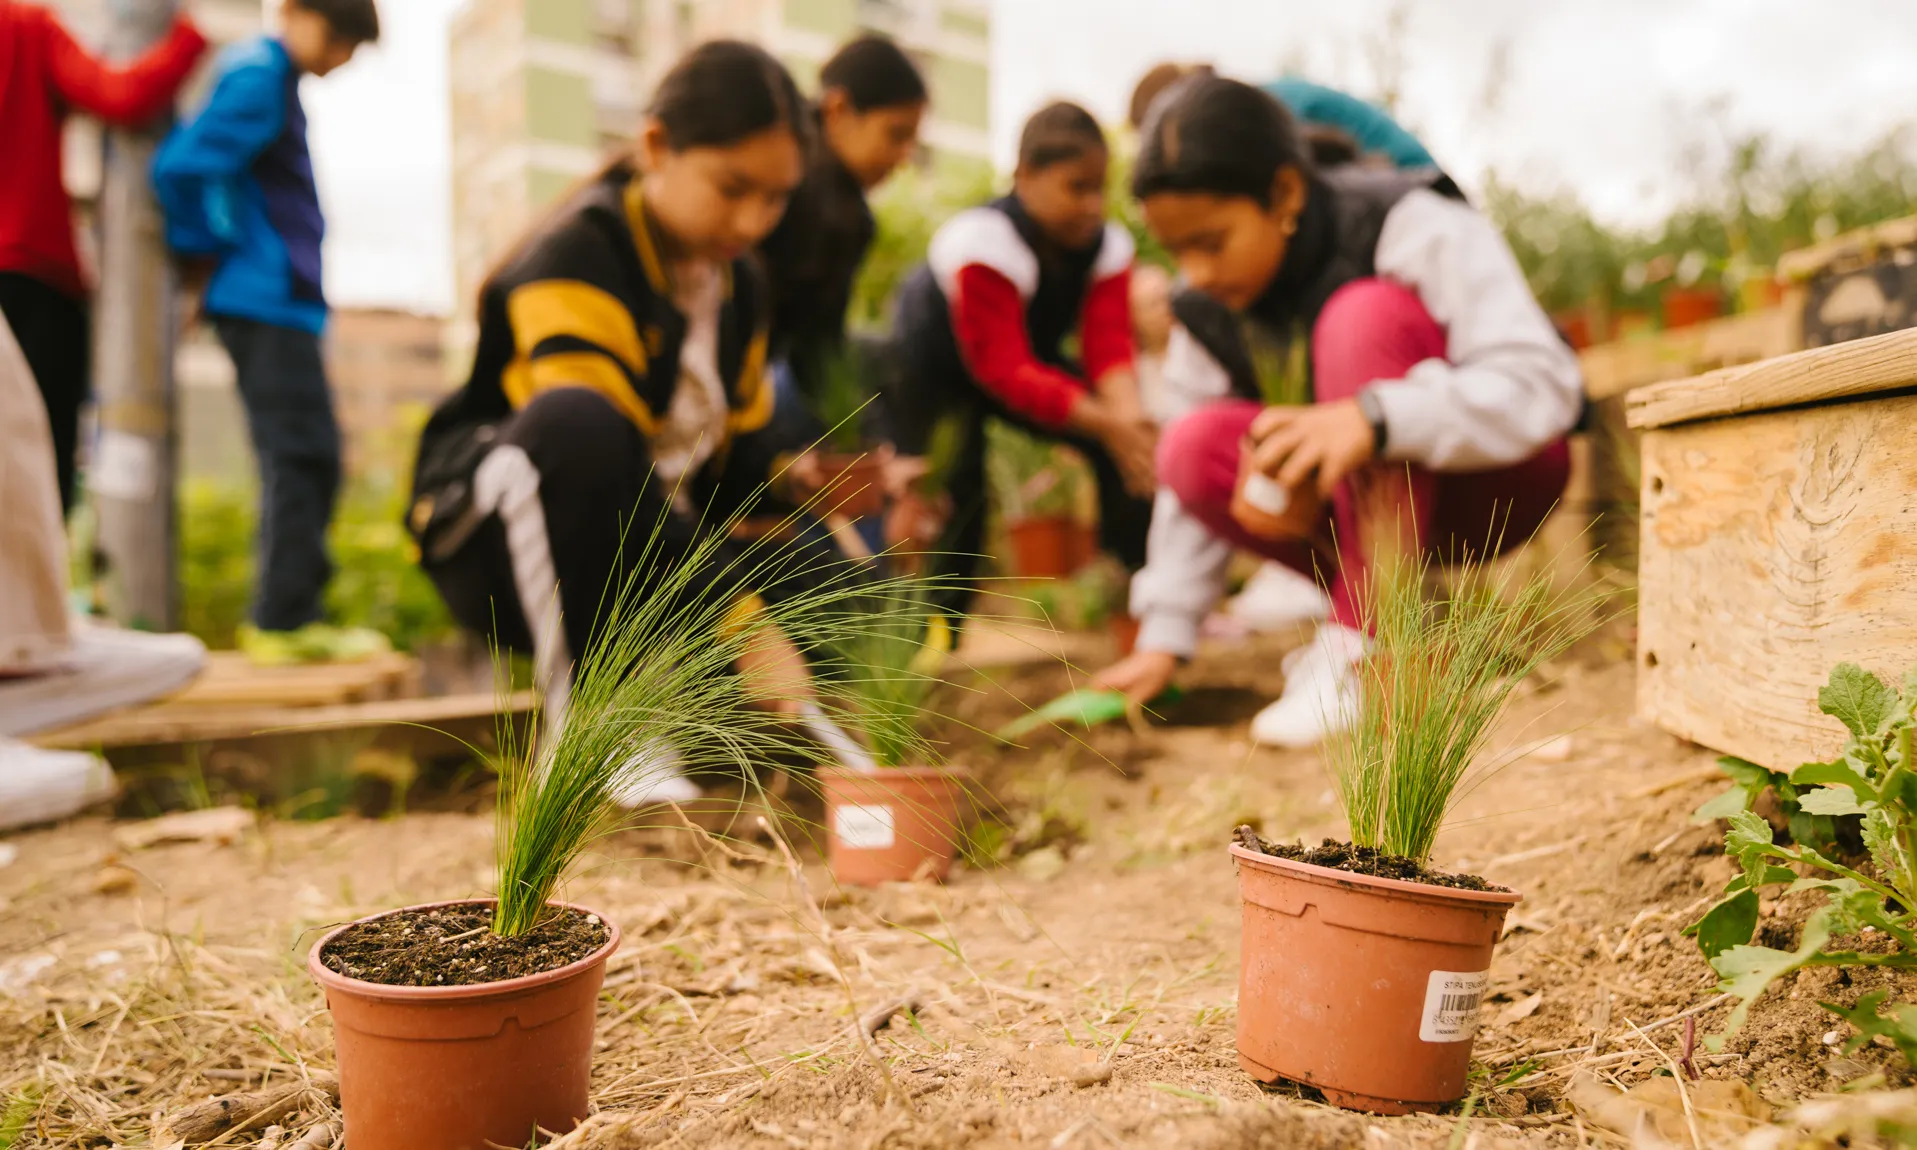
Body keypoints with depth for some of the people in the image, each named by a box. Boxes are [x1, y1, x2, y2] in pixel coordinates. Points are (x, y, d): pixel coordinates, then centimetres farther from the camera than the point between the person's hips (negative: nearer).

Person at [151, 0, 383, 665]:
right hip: (268, 302, -9)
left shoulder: (273, 78, 20)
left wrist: (214, 258, 18)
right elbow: (180, 167, -20)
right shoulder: (259, 78, -10)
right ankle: (283, 622, -6)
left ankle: (288, 614, 13)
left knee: (307, 459, 9)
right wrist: (209, 253, -7)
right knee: (300, 455, -10)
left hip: (283, 300, 10)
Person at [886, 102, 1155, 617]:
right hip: (934, 366, -6)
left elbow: (1109, 349, -23)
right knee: (955, 485, -29)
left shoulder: (1109, 245, -15)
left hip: (1033, 357, 6)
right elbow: (1006, 372, -39)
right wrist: (1105, 423, -49)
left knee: (1129, 439, -12)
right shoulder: (984, 242, -34)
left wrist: (1128, 414, -46)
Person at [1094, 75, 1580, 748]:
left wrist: (1373, 419, -47)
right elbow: (1190, 483, -2)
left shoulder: (1418, 232, -21)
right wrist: (1164, 638, -7)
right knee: (1196, 448, -22)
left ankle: (1371, 643, -32)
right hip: (1375, 494, 5)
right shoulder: (1212, 310, -4)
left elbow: (1542, 386, -31)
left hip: (1493, 477, -5)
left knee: (1363, 315, -31)